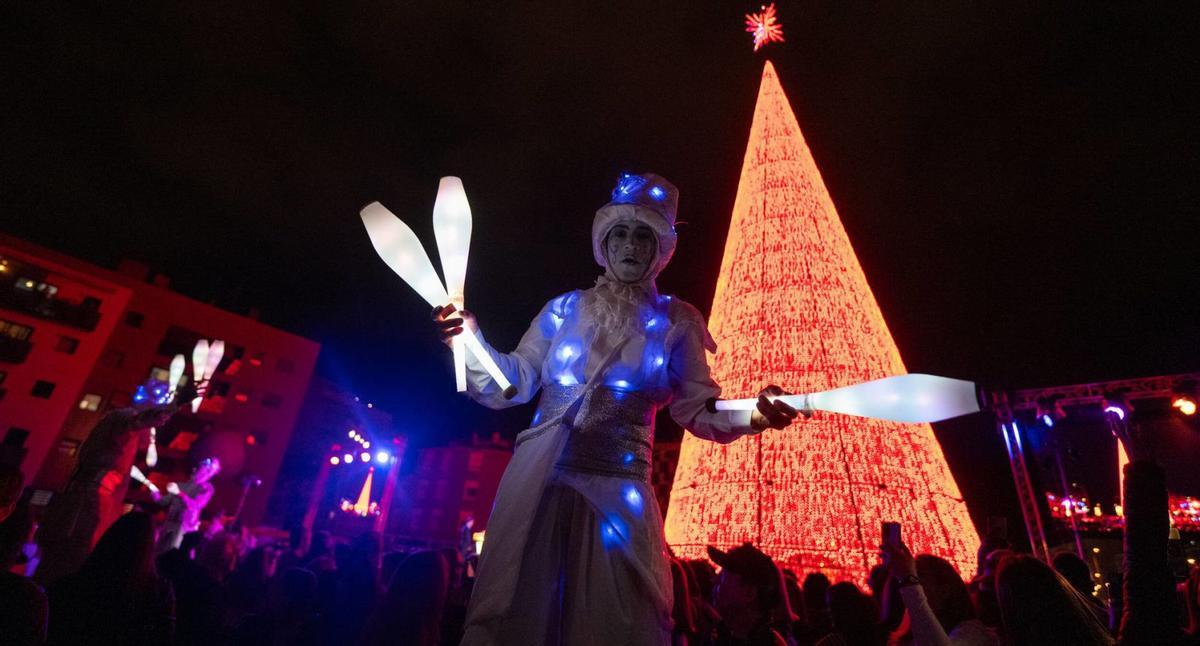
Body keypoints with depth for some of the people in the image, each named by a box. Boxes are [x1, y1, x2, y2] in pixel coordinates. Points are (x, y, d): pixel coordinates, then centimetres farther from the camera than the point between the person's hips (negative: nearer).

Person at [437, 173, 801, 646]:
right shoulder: (565, 309, 5)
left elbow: (698, 410, -1)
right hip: (539, 481, 1)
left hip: (617, 490, 0)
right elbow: (511, 384, 0)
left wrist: (752, 414, -20)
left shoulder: (675, 322, 4)